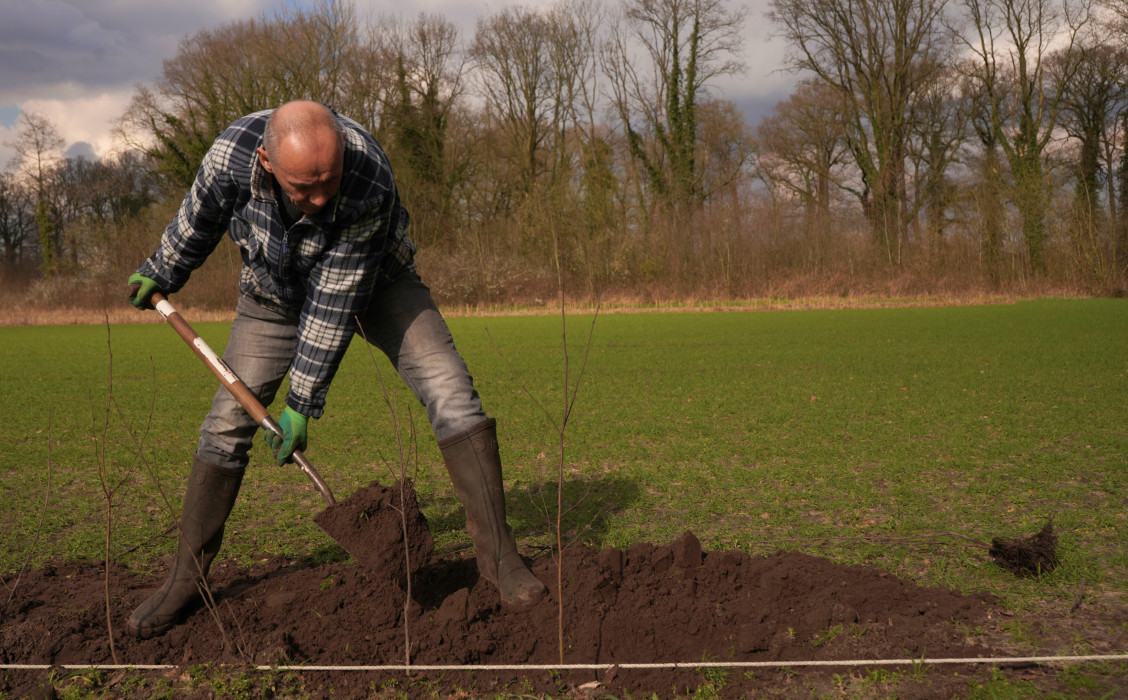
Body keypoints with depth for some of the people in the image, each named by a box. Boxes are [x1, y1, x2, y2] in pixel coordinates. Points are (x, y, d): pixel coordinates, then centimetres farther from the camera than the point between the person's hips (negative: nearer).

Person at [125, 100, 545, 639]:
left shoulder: (370, 181, -40)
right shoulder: (232, 151, -33)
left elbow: (336, 303, -32)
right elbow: (198, 219, -7)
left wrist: (303, 403, -27)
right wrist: (160, 274, 9)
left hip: (371, 278, -2)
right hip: (274, 287, 2)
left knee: (448, 388, -20)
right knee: (228, 421, -3)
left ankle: (498, 555, -14)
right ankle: (185, 578, 12)